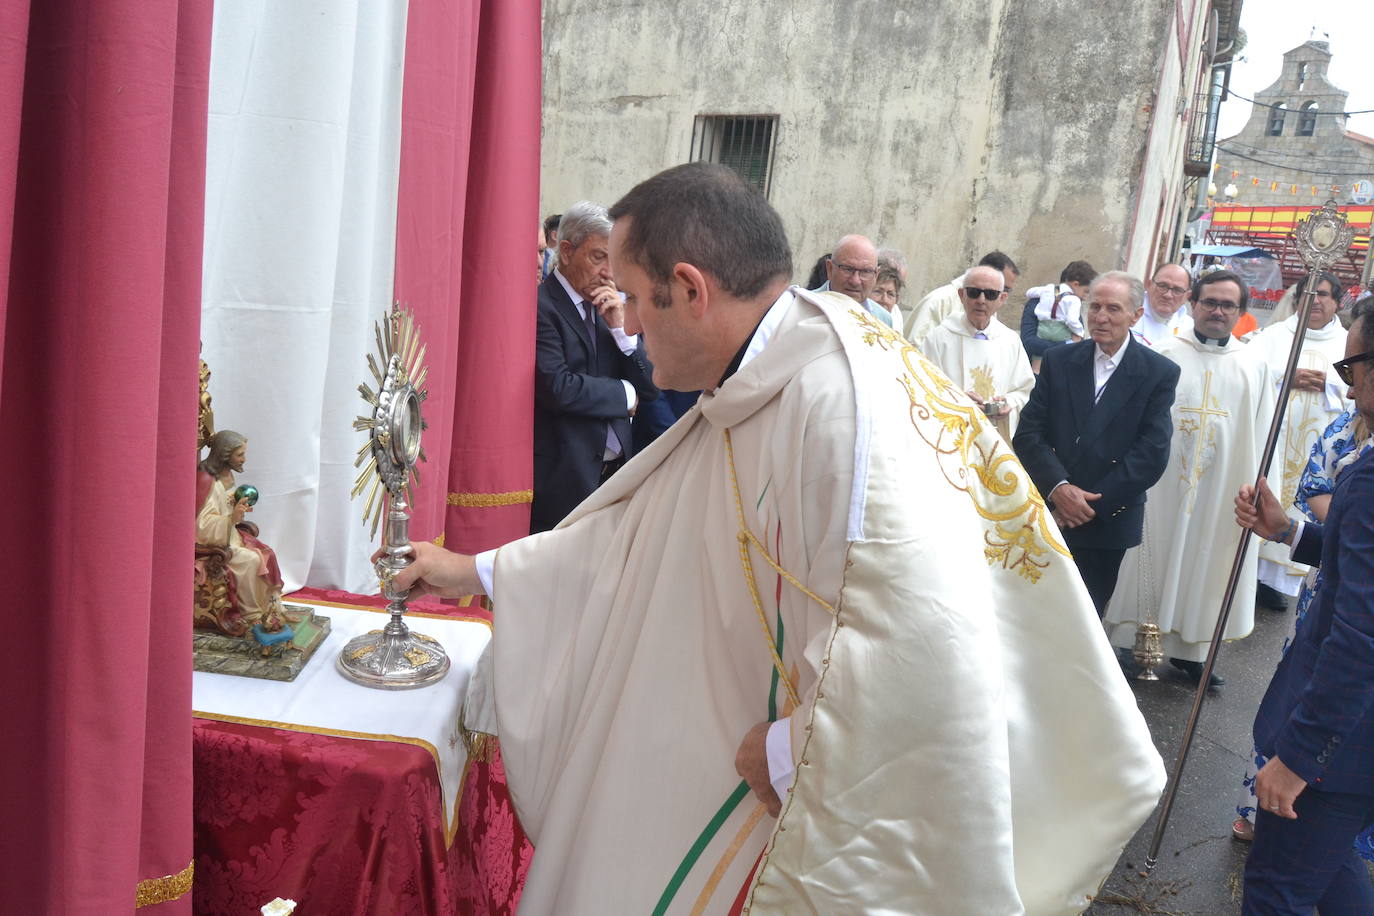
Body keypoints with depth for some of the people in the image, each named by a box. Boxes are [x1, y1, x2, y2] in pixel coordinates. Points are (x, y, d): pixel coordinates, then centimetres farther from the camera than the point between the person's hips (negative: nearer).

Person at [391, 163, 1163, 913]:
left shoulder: (845, 399, -28)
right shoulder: (746, 399, 5)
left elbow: (927, 646, -37)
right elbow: (637, 532, 15)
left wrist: (790, 753, -21)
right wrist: (479, 572, 19)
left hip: (838, 826, -8)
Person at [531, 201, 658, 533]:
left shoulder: (611, 308, 13)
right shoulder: (540, 306, -9)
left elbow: (651, 387, 9)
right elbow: (556, 388, -20)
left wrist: (621, 327, -5)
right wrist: (624, 394, -5)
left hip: (615, 468, 7)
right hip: (563, 475, -6)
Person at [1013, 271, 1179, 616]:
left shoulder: (1160, 373, -2)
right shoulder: (1058, 360, 4)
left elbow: (1153, 453, -9)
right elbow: (1028, 434, -2)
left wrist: (1091, 504, -13)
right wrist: (1058, 487, -16)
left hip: (1107, 522, -2)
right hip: (1049, 515, 2)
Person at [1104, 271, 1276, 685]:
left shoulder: (1253, 370, 6)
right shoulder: (1163, 356, -2)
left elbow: (1261, 435, 7)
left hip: (1222, 490, 3)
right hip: (1159, 483, -2)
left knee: (1204, 563, 10)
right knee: (1147, 555, 5)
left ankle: (1188, 649, 22)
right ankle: (1122, 639, 15)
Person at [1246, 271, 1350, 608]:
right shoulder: (1274, 335, 7)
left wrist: (1328, 384, -13)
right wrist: (1286, 377, -15)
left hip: (1315, 446, 1)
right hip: (1269, 436, -1)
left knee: (1295, 508, 3)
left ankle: (1275, 579, 11)